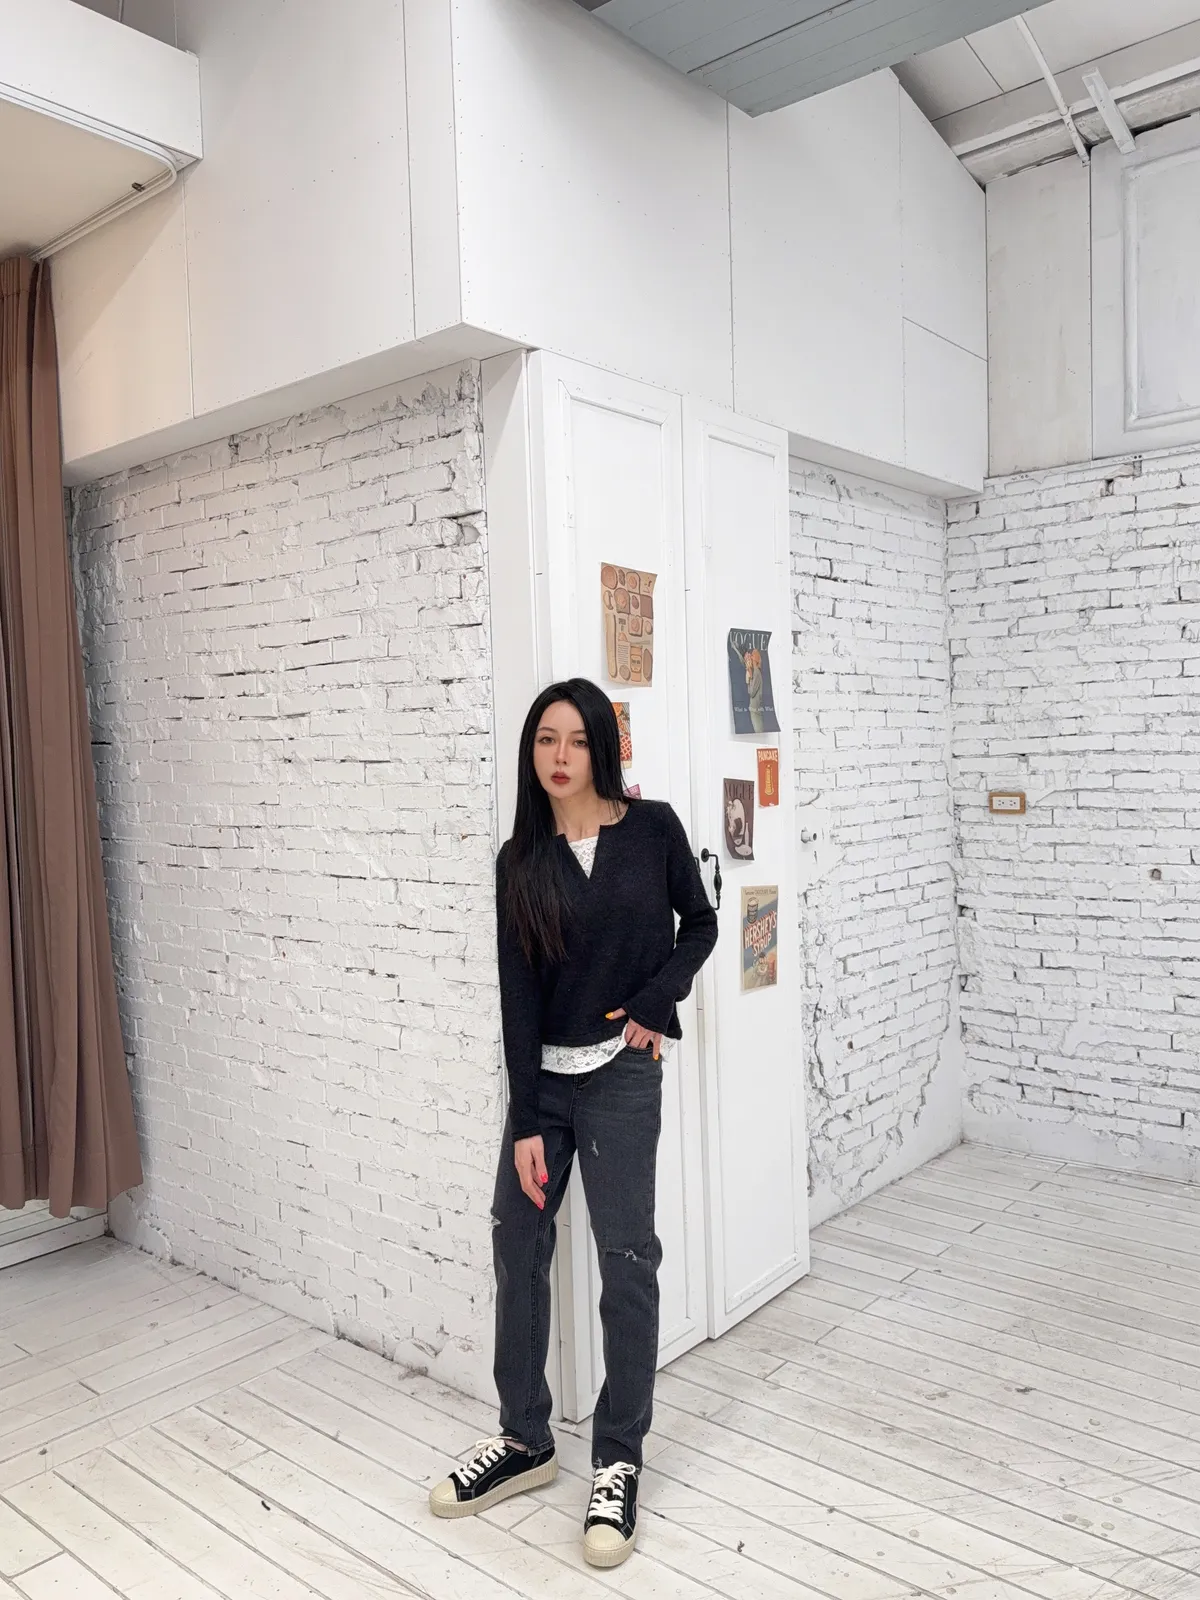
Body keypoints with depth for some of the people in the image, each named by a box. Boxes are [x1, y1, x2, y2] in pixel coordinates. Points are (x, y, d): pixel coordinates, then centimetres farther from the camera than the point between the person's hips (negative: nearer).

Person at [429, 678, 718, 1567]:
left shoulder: (652, 829, -5)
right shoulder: (521, 861, -1)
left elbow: (699, 924, 8)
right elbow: (518, 992, -4)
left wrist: (653, 1006, -8)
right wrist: (525, 1122, -8)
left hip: (621, 1074, -3)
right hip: (541, 1076, 3)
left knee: (627, 1259, 1)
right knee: (518, 1246, 9)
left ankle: (619, 1462, 19)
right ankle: (526, 1440, 29)